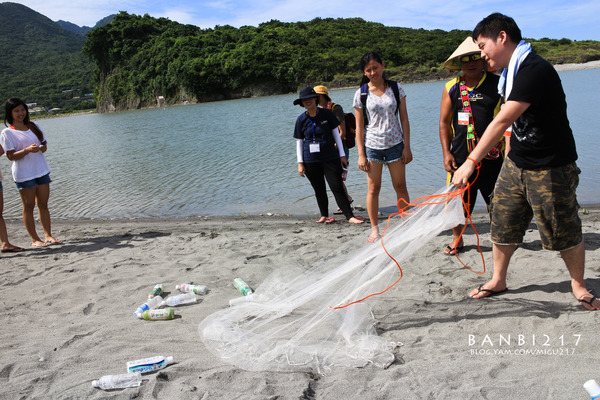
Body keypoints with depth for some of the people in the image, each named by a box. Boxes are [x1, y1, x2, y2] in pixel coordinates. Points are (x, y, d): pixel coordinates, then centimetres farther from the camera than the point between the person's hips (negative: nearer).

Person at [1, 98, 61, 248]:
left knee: (43, 204, 7)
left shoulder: (33, 126, 12)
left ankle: (48, 235, 13)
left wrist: (42, 148, -10)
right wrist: (28, 150, -24)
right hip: (24, 173, -5)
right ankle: (35, 239, 7)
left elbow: (44, 144, 14)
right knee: (28, 206, 1)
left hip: (41, 169, 5)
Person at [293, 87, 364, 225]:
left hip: (330, 158, -1)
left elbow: (336, 134, 5)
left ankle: (350, 216, -3)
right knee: (319, 190, 9)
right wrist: (300, 163, 3)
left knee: (337, 187, -6)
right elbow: (299, 142, 7)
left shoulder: (327, 114, -1)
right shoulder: (301, 119, 2)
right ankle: (324, 216, 24)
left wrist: (342, 155, 4)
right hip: (310, 161, 2)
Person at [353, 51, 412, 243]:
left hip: (395, 144, 1)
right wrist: (361, 154, -4)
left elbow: (404, 119, 4)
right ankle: (374, 229, 14)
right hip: (372, 146, -1)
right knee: (373, 188, 2)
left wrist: (407, 146, -1)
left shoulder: (396, 88, 2)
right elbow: (359, 126, 0)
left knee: (400, 186, 6)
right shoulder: (361, 94, -1)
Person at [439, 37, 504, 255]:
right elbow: (444, 122, 8)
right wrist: (446, 153, 0)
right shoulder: (452, 88, 5)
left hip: (492, 156, -1)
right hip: (460, 156, 1)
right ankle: (457, 239, 25)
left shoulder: (497, 84, 2)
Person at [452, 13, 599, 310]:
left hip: (551, 168, -8)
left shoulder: (534, 70, -23)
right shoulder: (510, 73, 8)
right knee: (502, 223, 10)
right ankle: (498, 280, 26)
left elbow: (503, 121, -30)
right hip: (516, 163, 8)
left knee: (563, 231, 5)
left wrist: (472, 161, -32)